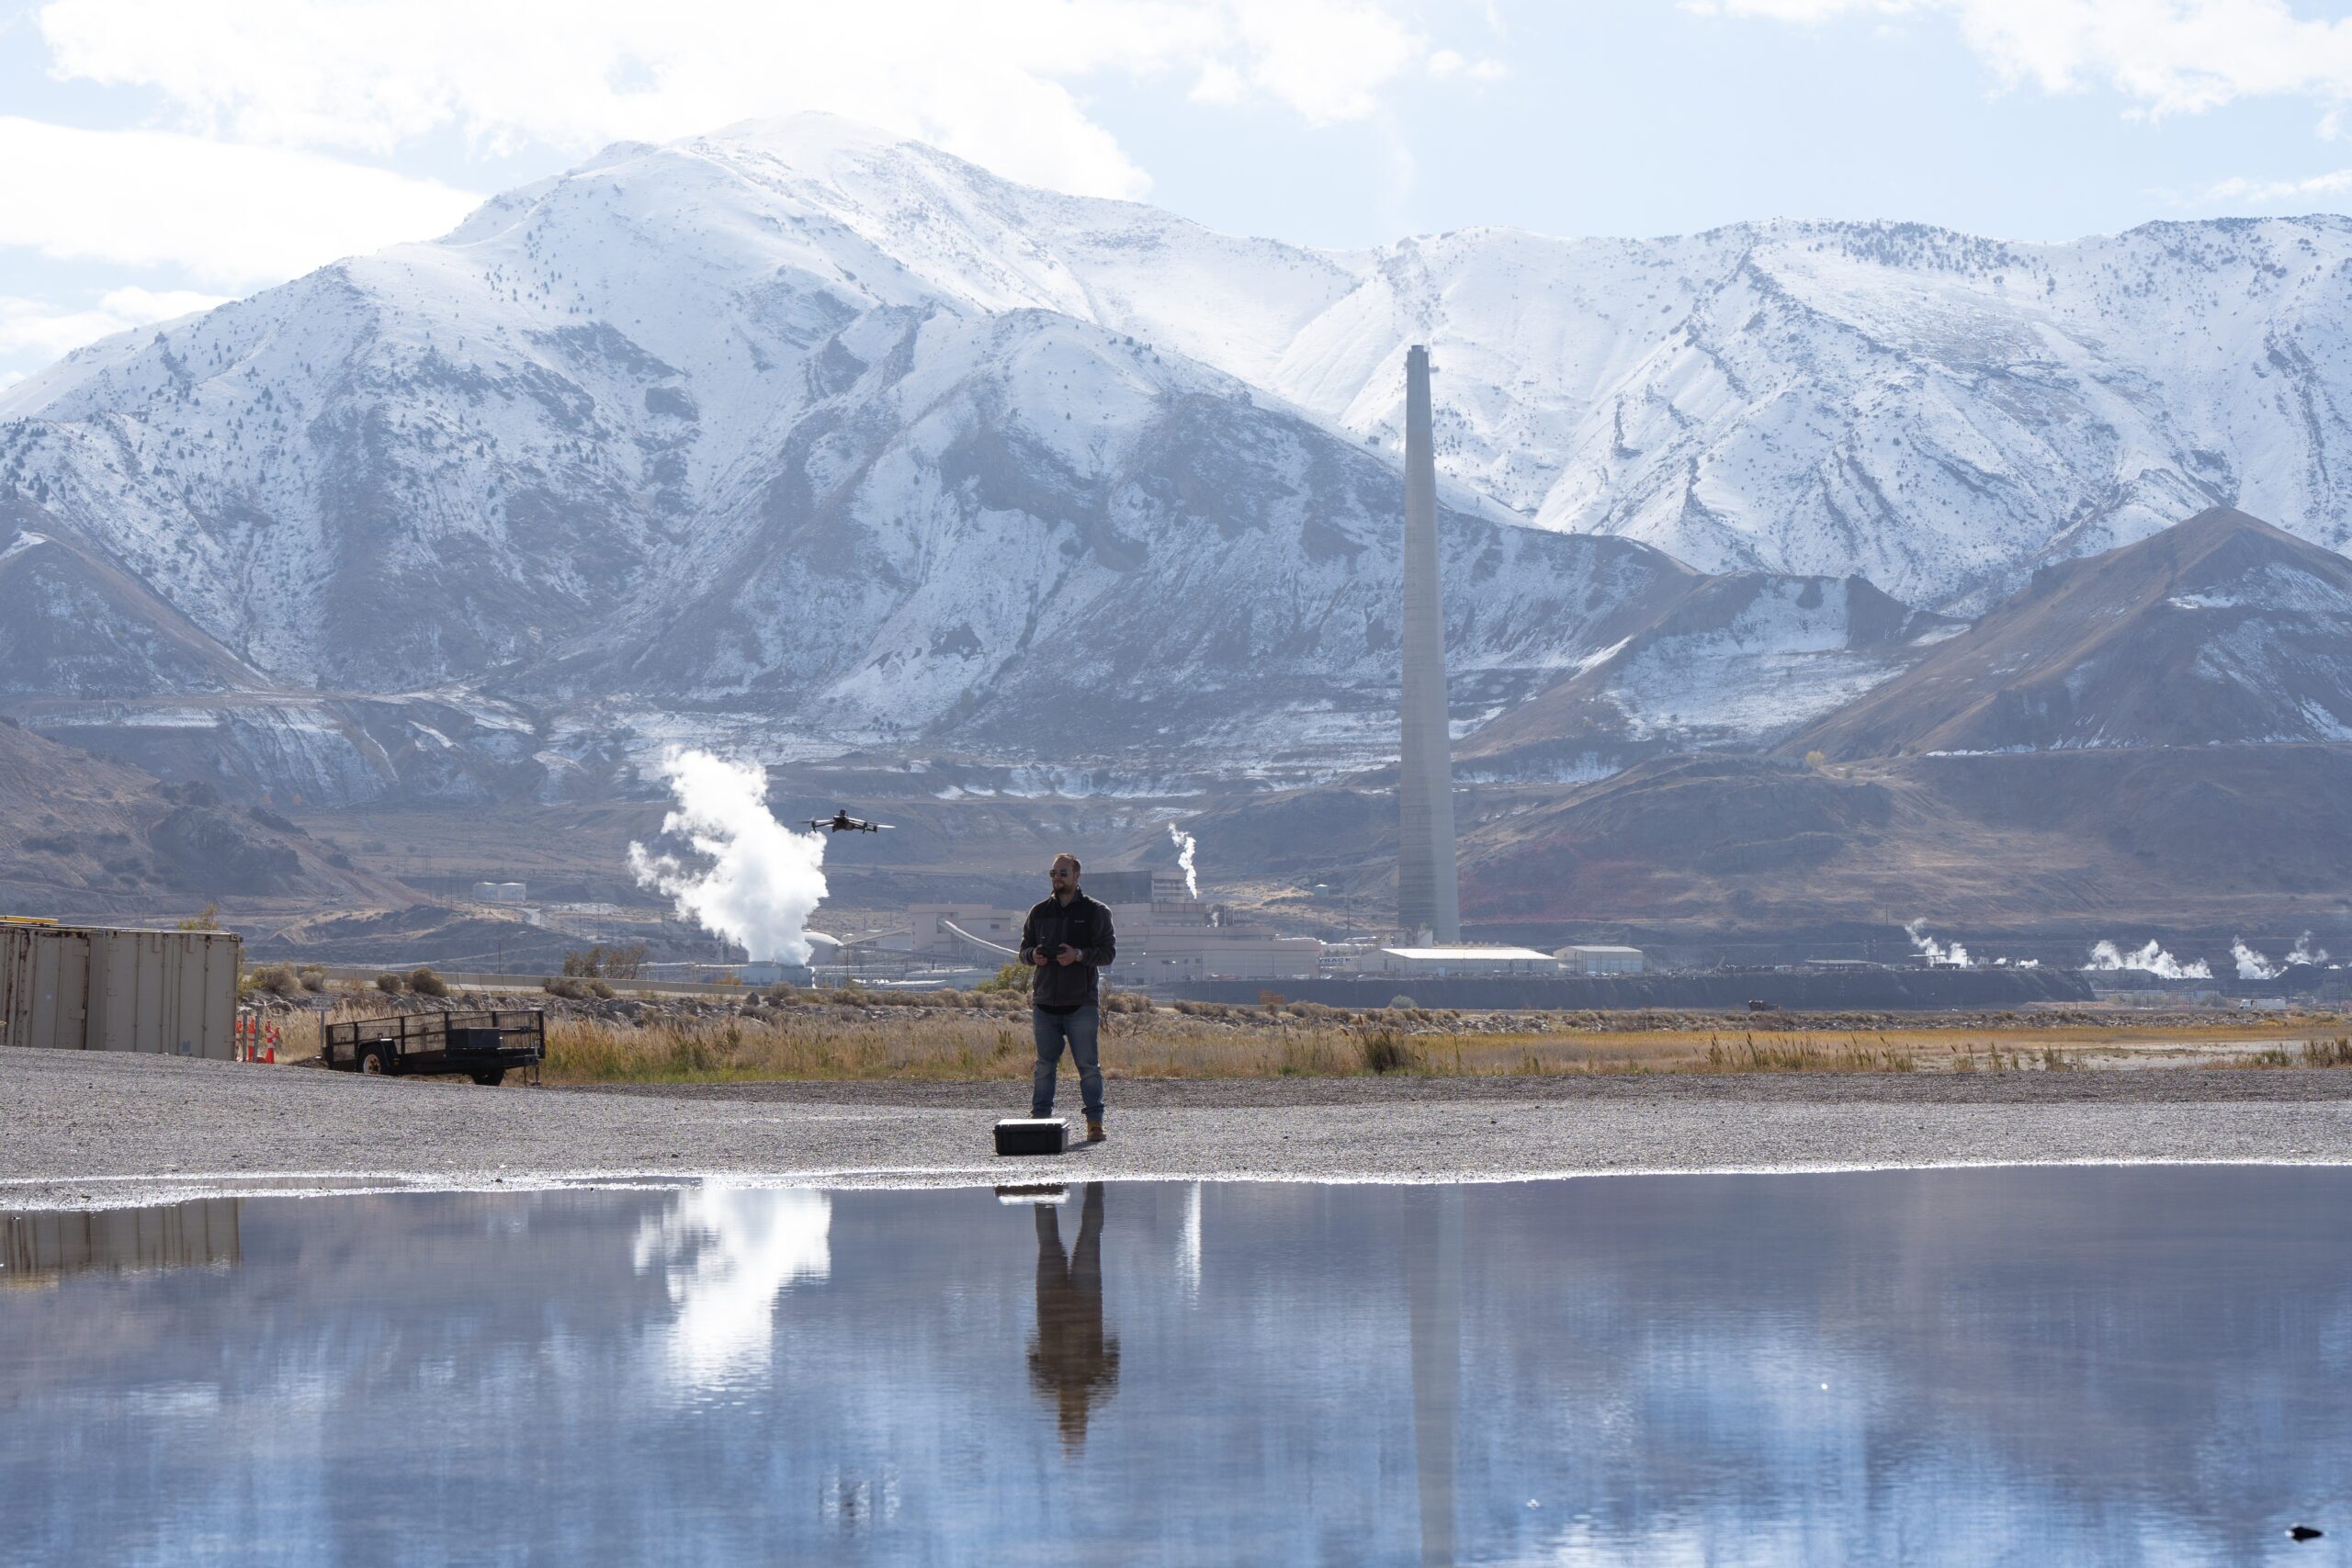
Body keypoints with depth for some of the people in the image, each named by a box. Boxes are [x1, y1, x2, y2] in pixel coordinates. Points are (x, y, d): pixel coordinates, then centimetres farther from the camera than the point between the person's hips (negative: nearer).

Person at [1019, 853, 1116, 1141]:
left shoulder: (1094, 912, 3)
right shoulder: (1039, 912, 13)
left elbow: (1109, 951, -3)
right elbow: (1024, 950, 17)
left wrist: (1079, 955, -19)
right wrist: (1034, 955, -7)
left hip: (1081, 1003, -3)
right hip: (1044, 1003, 3)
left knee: (1088, 1065, -2)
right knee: (1044, 1065, 5)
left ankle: (1094, 1121, 2)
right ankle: (1039, 1118, 10)